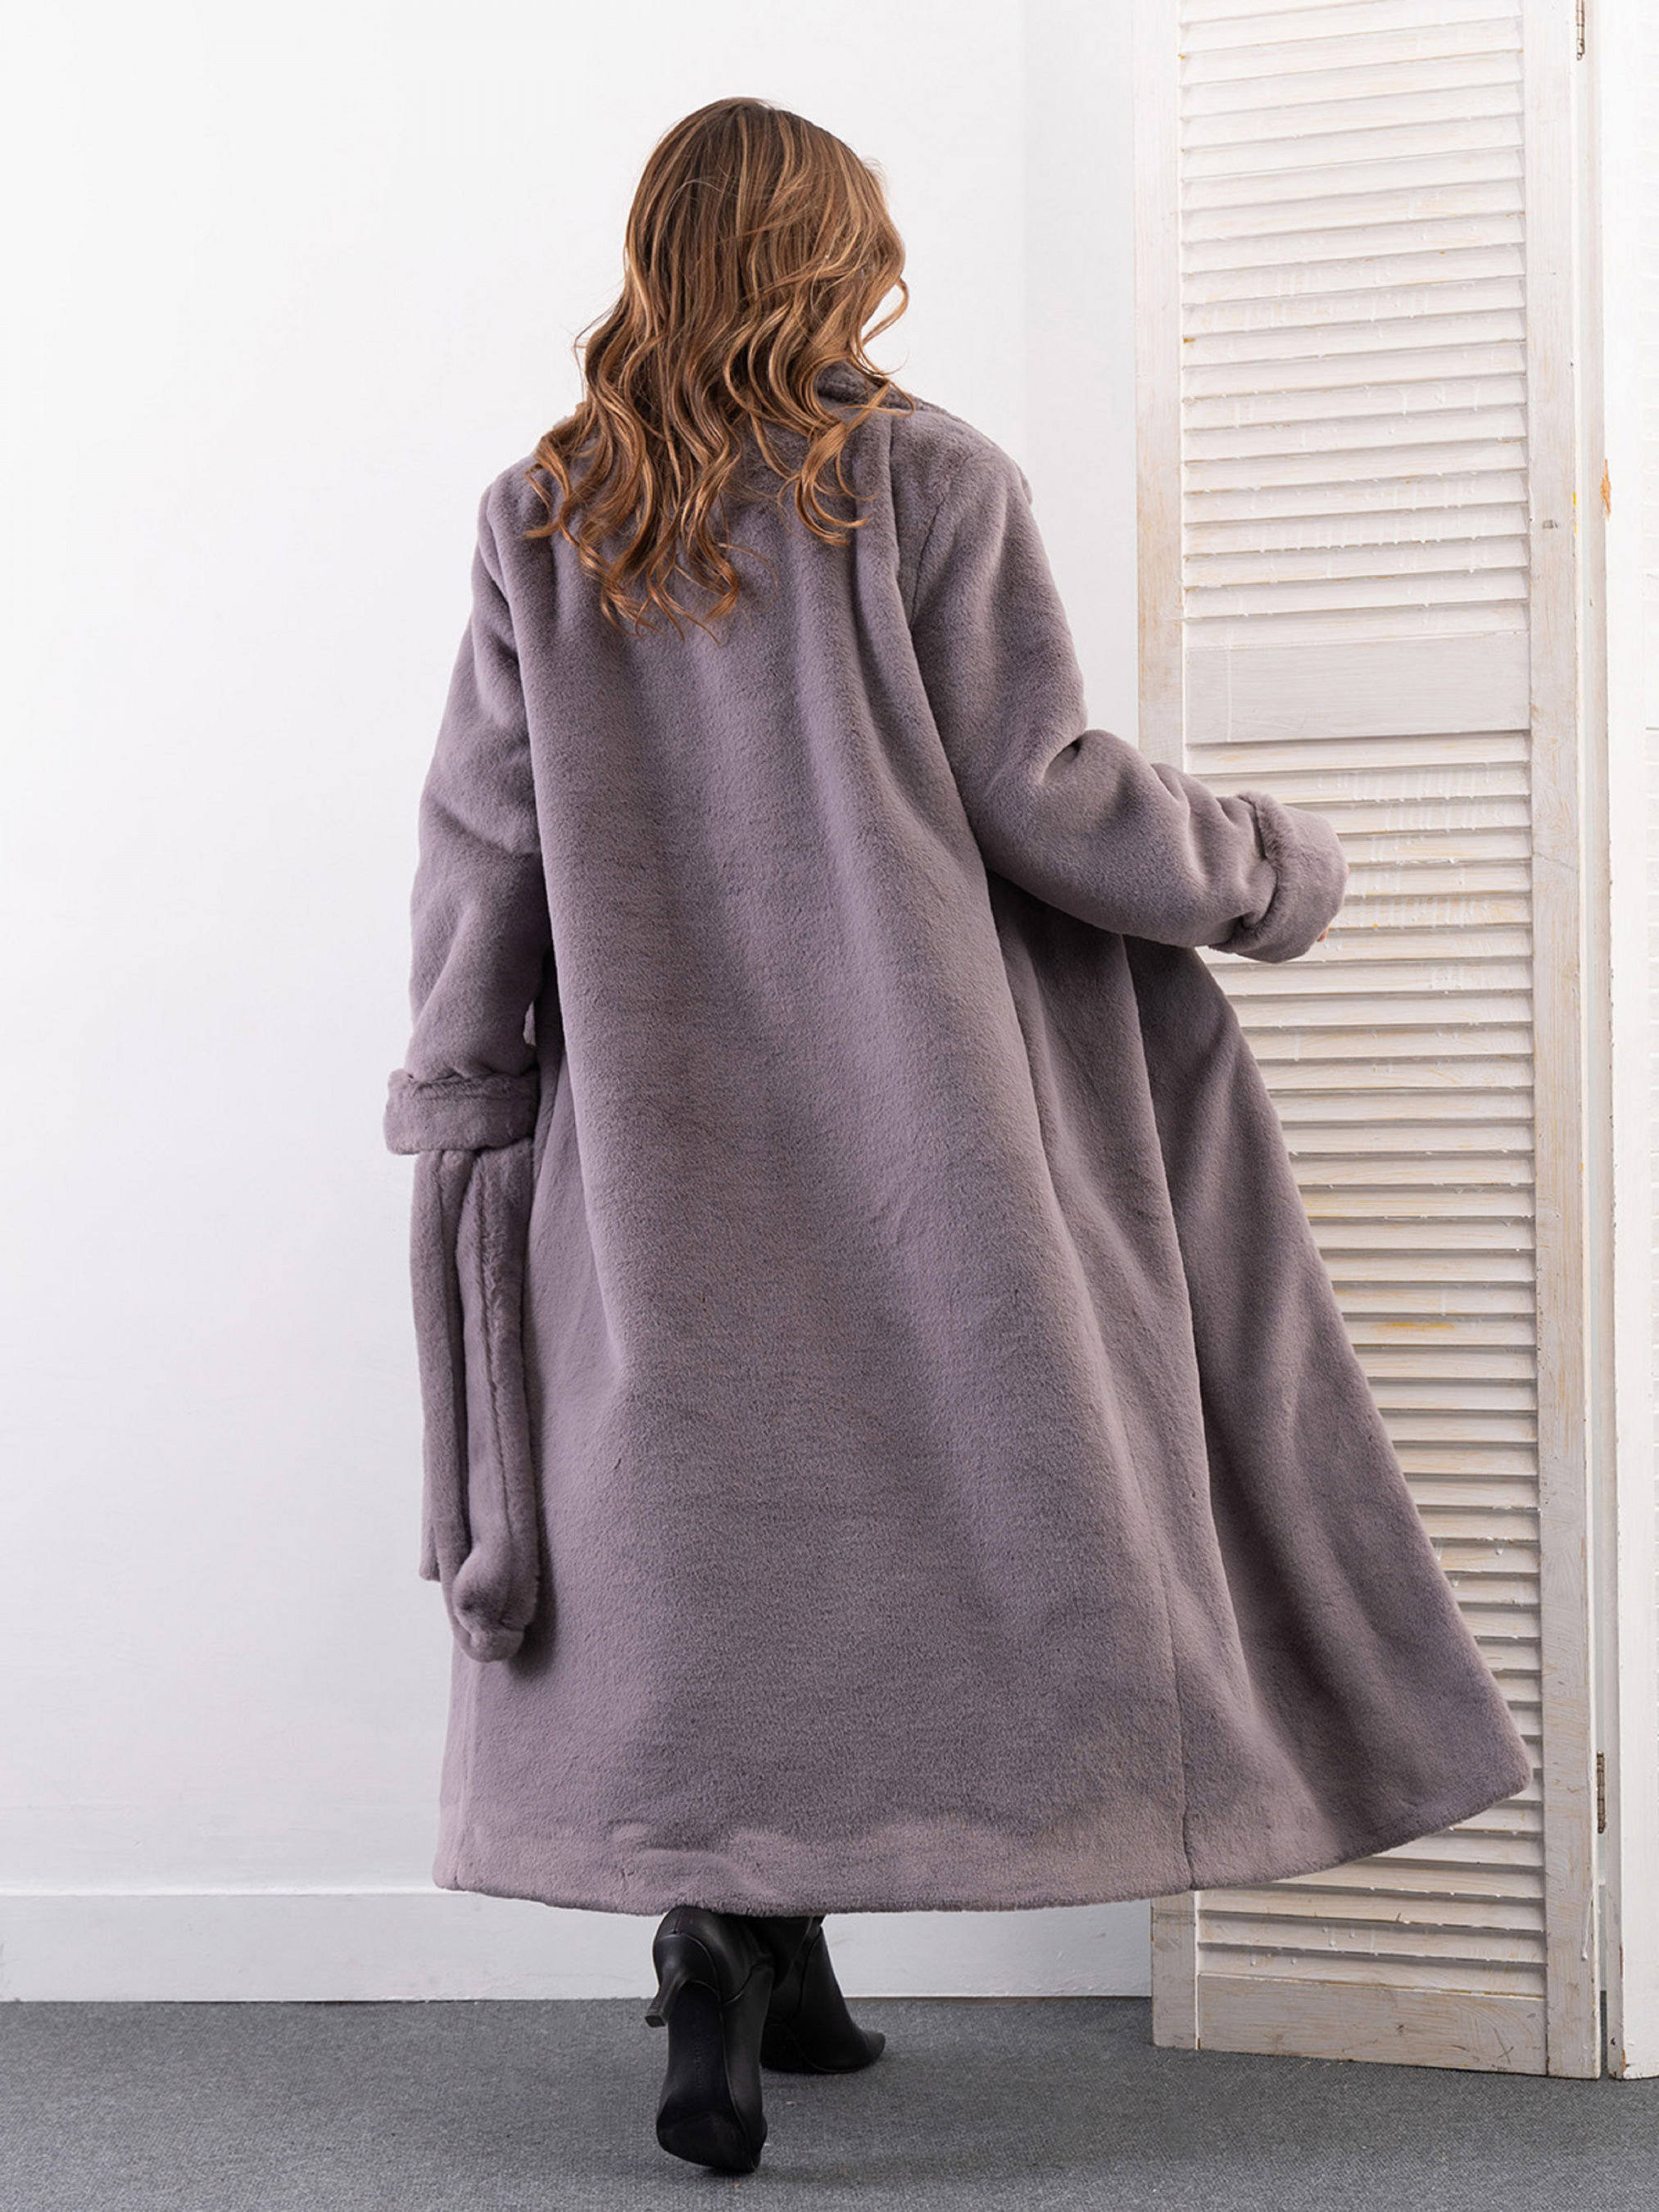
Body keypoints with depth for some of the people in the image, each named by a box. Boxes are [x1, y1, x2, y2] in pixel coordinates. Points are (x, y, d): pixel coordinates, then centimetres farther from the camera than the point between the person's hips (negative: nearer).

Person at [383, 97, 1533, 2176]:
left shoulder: (542, 518, 5)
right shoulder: (927, 479, -4)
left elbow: (478, 851, 3)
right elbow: (1039, 794, -8)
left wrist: (457, 1123, 8)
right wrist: (1273, 865, 8)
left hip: (647, 1139, 3)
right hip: (901, 1116, -3)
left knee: (694, 1514, 11)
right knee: (895, 1494, 7)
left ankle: (749, 1946, 12)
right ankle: (750, 1926, -4)